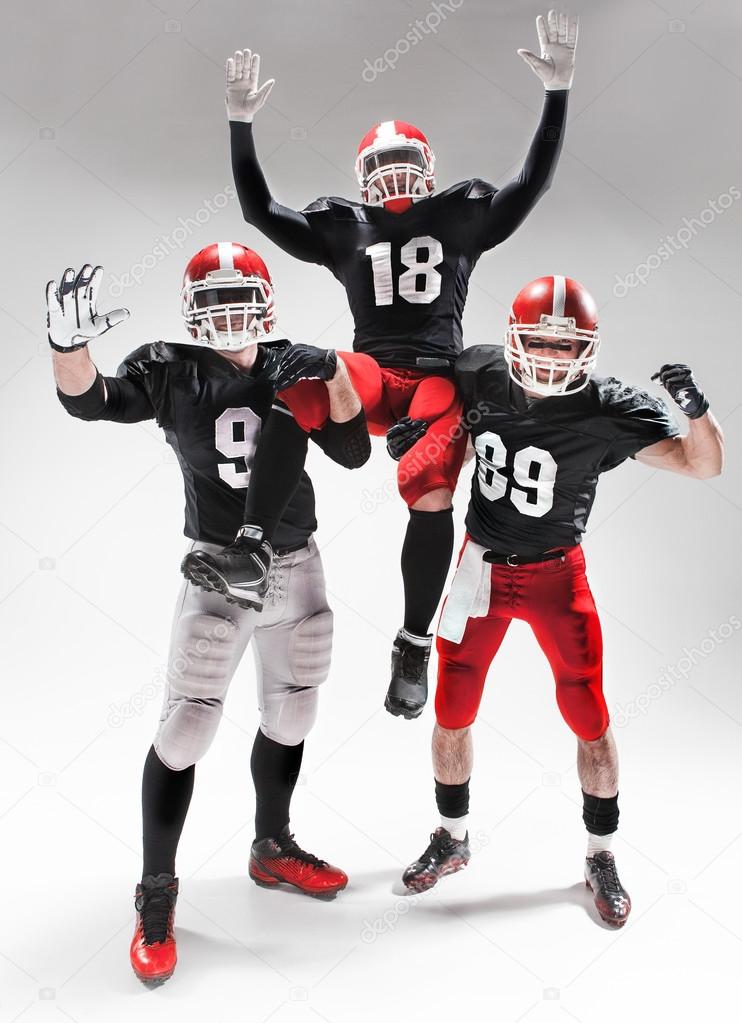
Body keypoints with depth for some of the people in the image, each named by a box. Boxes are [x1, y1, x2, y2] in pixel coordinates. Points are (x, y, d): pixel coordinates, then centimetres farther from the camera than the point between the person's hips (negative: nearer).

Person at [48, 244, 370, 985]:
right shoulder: (170, 371, -8)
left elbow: (352, 453, -1)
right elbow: (87, 401, -23)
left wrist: (336, 374, -14)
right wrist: (68, 340, -43)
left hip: (298, 566, 4)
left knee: (290, 715, 16)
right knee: (186, 726, -7)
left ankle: (272, 850, 38)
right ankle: (156, 897, 9)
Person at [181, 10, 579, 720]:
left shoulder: (461, 216, 20)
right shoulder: (344, 228, 22)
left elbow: (531, 183, 13)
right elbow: (260, 211, 20)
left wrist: (557, 91, 7)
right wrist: (240, 123, 14)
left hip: (438, 375, 0)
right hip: (369, 373, 0)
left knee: (429, 489, -28)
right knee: (304, 380, -36)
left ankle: (414, 646, -12)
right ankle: (252, 550, -41)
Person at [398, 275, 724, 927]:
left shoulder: (606, 409, -17)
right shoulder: (480, 373, -9)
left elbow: (704, 465, -19)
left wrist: (695, 405, -36)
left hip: (557, 575, -2)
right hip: (483, 565, 3)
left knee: (590, 721, 2)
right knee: (452, 715, 9)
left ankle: (601, 857, 24)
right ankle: (453, 840, 32)